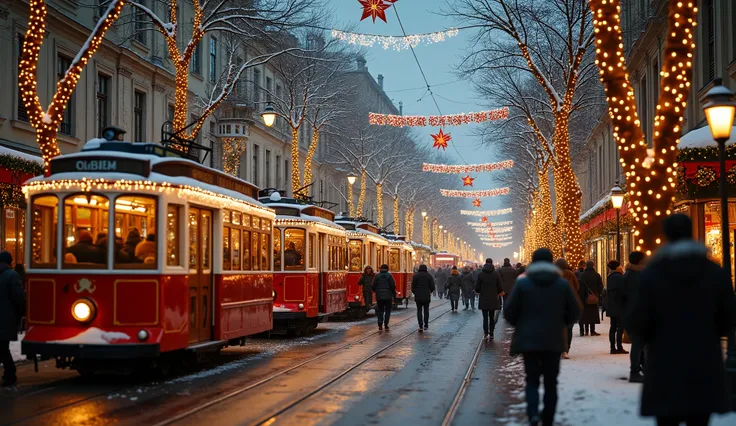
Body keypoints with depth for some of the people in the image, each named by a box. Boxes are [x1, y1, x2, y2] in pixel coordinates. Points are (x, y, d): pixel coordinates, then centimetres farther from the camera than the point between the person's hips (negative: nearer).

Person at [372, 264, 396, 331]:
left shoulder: (377, 275, 1)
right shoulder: (389, 275, -5)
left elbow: (373, 285, 1)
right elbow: (393, 285, -8)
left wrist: (376, 291, 20)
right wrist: (394, 294, 3)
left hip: (379, 296, 2)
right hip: (388, 296, -2)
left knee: (380, 310, 10)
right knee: (387, 310, 7)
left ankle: (380, 324, -1)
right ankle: (386, 325, 0)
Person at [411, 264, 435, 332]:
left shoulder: (415, 275, -3)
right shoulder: (429, 276, -1)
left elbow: (413, 286, -4)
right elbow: (432, 286, 0)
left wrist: (414, 292, 13)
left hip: (418, 296, -1)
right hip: (427, 296, 1)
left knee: (419, 311, 3)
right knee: (426, 310, 13)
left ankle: (420, 326, -5)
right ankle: (426, 325, 10)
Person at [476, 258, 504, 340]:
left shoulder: (480, 274, -6)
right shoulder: (496, 274, -6)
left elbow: (477, 288, -4)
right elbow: (500, 287, -4)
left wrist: (479, 292, 18)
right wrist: (498, 293, 16)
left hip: (483, 299, -1)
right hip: (493, 299, 1)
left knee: (485, 317, 5)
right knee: (492, 317, 11)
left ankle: (485, 333, -8)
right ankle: (491, 334, 11)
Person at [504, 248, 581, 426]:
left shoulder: (522, 283, -5)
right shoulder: (562, 284, 1)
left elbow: (509, 312, -4)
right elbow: (574, 311, 4)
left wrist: (520, 325, 15)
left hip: (529, 339, -1)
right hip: (554, 340, 1)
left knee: (532, 380, 6)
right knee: (551, 382, 10)